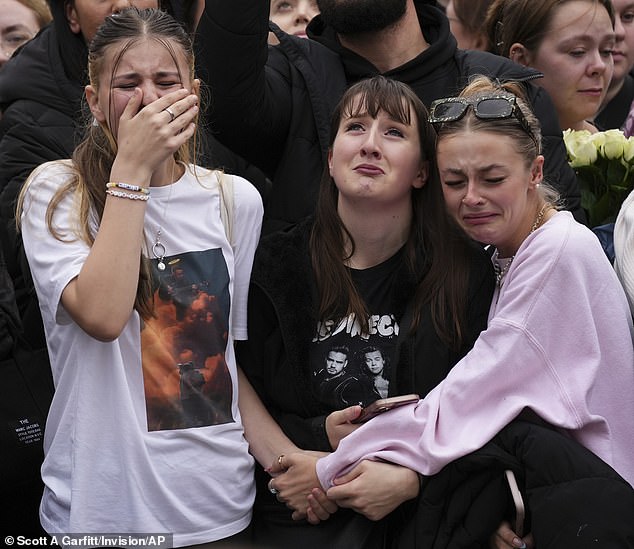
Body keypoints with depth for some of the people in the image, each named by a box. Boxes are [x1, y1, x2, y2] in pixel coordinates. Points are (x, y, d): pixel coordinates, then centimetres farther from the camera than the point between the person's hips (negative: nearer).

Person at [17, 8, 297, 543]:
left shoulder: (236, 199, 6)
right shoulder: (55, 192, -5)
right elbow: (103, 317, -23)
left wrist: (288, 460, 0)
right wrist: (133, 167, -20)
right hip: (103, 506, -3)